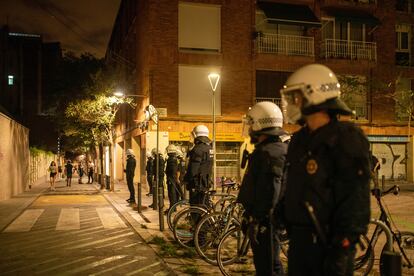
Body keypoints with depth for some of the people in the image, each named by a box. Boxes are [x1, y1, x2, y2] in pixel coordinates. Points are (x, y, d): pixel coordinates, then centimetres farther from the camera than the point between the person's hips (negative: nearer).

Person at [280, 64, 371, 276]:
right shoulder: (299, 140, 11)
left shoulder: (346, 138, -13)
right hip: (299, 240, 8)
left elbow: (356, 200, -18)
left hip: (328, 243, -8)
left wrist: (341, 251, -20)